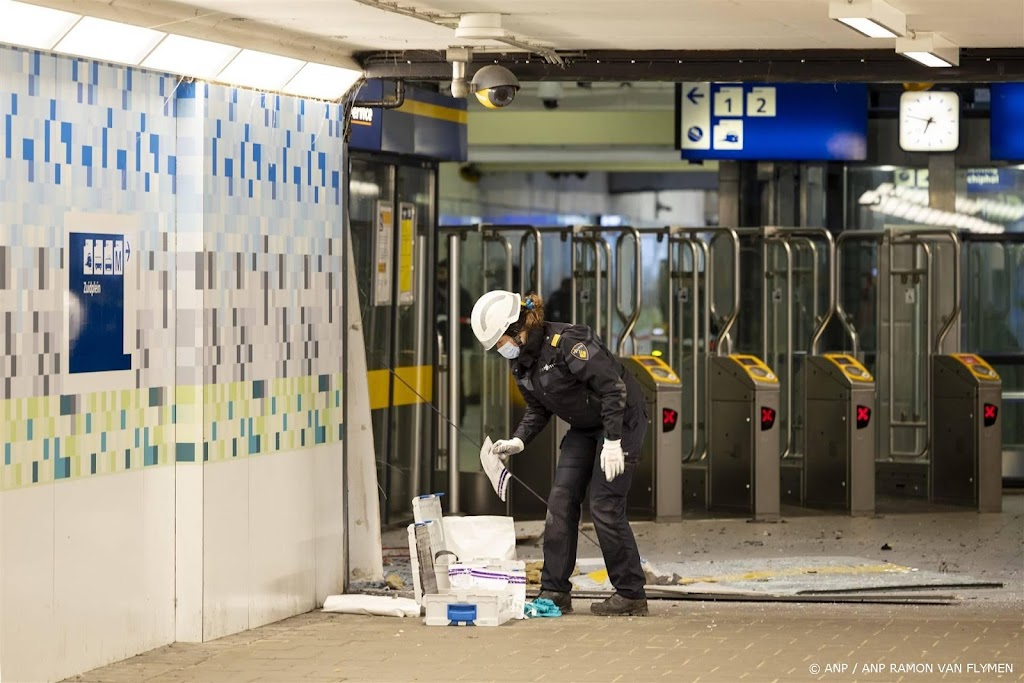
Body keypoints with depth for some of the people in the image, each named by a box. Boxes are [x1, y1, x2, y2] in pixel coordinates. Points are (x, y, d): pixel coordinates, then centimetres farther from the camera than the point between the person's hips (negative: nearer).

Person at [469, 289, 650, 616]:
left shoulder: (566, 342, -27)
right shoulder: (521, 361, 0)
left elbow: (613, 386, -26)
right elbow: (538, 409, 11)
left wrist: (613, 441, -28)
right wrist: (518, 441, -6)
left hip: (621, 420, -9)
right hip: (584, 428, 9)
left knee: (605, 506, -11)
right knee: (560, 501, 0)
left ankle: (631, 594, 0)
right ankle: (555, 592, 3)